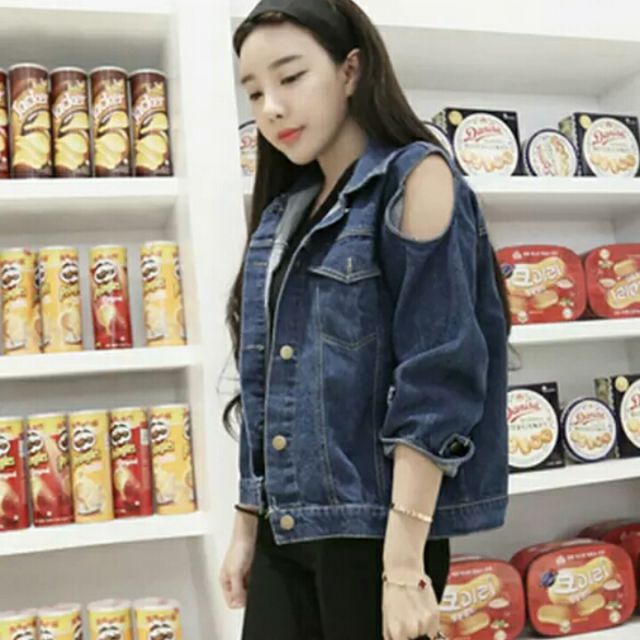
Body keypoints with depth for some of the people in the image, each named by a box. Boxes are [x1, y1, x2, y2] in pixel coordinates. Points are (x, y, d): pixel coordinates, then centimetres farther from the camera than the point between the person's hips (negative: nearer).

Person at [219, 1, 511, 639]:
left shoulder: (414, 178, -9)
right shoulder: (281, 215, 11)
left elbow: (436, 382, -16)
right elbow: (268, 389, 12)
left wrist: (404, 563, -20)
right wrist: (246, 526, 12)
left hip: (375, 527, -6)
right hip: (284, 532, 6)